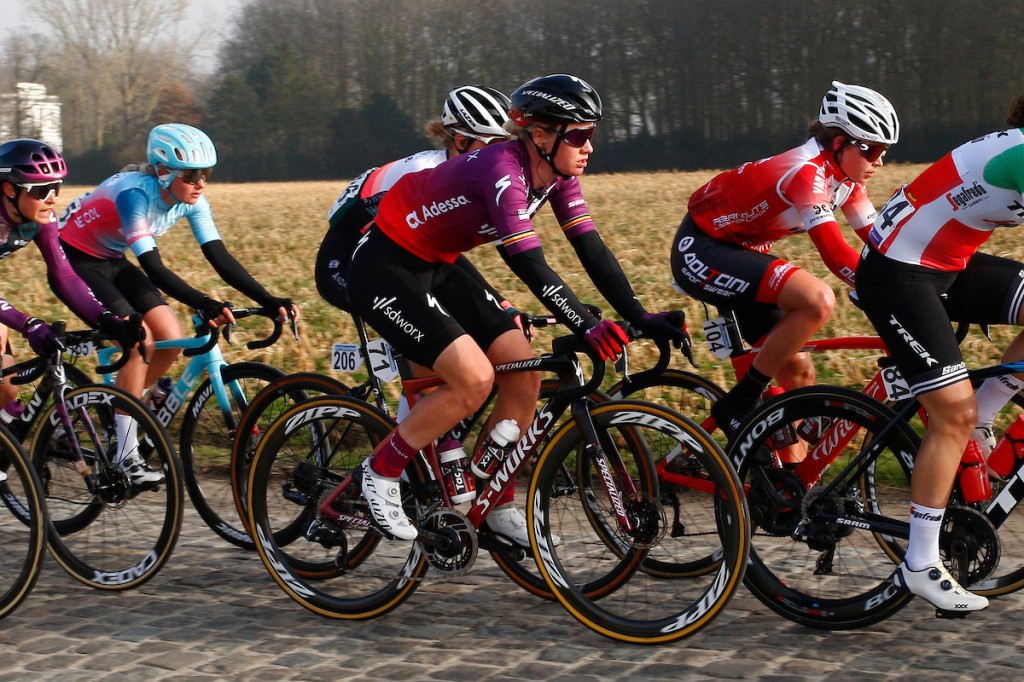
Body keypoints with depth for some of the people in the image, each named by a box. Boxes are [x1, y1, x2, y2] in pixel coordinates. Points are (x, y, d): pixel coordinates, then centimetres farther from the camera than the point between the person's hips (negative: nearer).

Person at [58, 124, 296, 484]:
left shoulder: (190, 200, -12)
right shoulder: (135, 193, -32)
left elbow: (220, 257, -14)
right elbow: (153, 267, -38)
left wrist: (268, 301, -25)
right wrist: (204, 304, -49)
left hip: (111, 261, 8)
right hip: (74, 260, -8)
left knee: (171, 338, -8)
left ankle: (120, 410, 13)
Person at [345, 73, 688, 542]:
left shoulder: (556, 175, -3)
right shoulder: (502, 171, -29)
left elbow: (591, 249, -4)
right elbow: (531, 266, -34)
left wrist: (640, 317, -13)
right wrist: (588, 327, -40)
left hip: (437, 268, 9)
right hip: (385, 270, -9)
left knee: (524, 377, -1)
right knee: (475, 379, -22)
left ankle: (496, 504, 12)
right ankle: (381, 471, -4)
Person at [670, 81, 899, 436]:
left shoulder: (847, 179, 1)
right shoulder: (806, 171, -27)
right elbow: (836, 254, -35)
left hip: (739, 250, 10)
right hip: (699, 251, -10)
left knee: (798, 372, 3)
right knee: (818, 299, -29)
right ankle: (739, 405, -18)